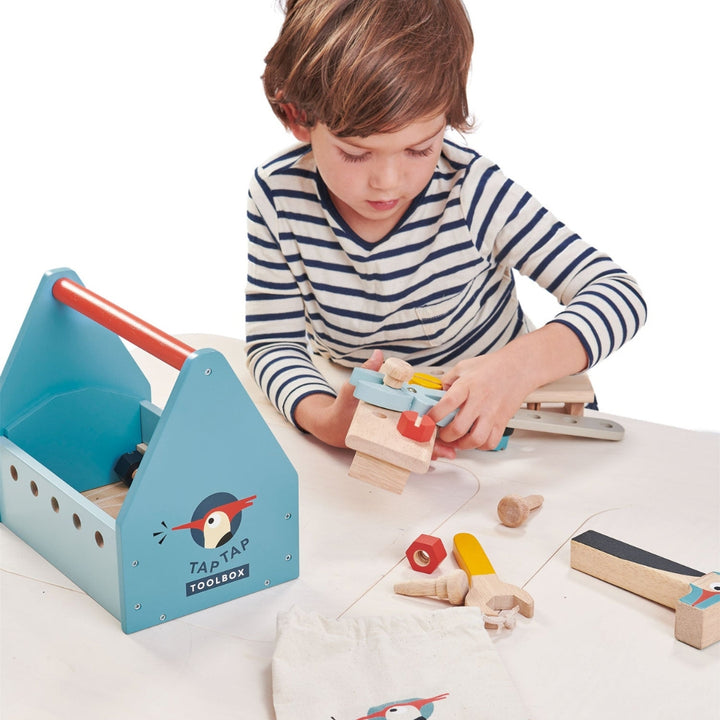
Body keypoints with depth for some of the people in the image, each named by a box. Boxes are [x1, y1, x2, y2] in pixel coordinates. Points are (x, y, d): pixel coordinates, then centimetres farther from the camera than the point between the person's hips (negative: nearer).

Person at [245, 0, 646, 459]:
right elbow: (275, 343, -9)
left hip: (488, 428, -1)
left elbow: (620, 292, -20)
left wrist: (524, 363, -40)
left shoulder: (472, 192, -22)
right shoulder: (278, 197, -15)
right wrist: (325, 418, -32)